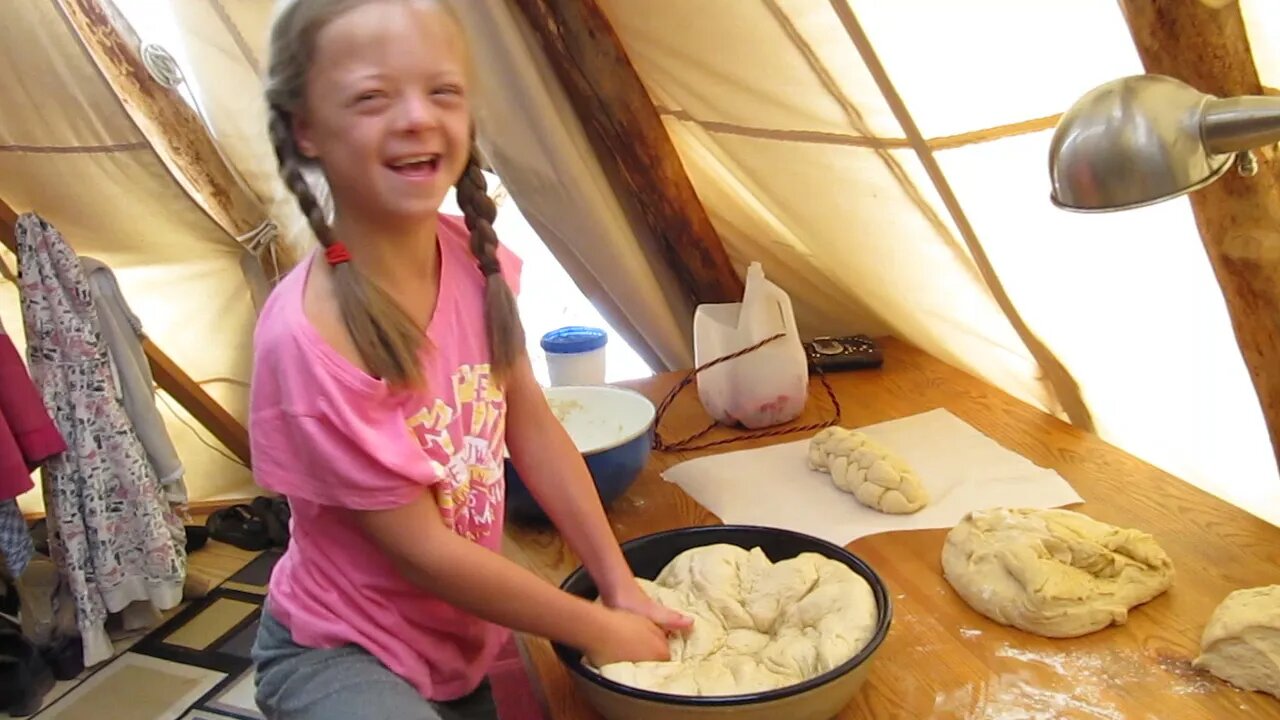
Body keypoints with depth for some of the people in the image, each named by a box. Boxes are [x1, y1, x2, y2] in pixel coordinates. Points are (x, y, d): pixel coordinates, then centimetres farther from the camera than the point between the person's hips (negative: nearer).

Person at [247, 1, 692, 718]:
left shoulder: (475, 257, -13)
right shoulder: (309, 336, -32)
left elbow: (532, 427, -4)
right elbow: (424, 551, -24)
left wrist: (622, 585, -3)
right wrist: (599, 629, -15)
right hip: (340, 654, -5)